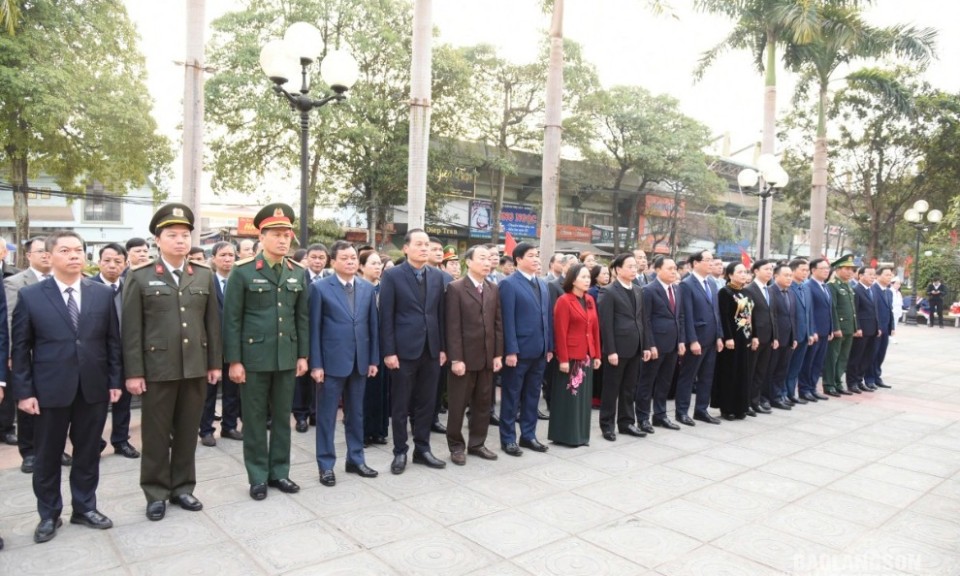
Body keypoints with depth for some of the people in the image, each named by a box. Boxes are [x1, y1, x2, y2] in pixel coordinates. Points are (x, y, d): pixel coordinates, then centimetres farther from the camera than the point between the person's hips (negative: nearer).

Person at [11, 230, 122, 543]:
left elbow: (112, 341, 5)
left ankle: (85, 507, 29)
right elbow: (20, 348, -1)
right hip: (50, 390, -1)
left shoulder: (103, 293, 3)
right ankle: (49, 515, 29)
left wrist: (115, 381, 1)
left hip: (93, 388, 2)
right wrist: (24, 391, -6)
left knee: (88, 453, 13)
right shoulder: (30, 296, -2)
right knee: (47, 456, 12)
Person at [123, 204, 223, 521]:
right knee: (156, 434, 8)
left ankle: (183, 487, 26)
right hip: (158, 368, -2)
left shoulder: (205, 275, 7)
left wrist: (215, 363, 5)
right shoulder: (139, 277, -2)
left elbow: (212, 322, 8)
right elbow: (131, 328, -4)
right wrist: (133, 372, -7)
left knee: (187, 432, 12)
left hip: (196, 367, 3)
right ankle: (157, 493, 22)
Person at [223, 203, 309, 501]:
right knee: (255, 419, 7)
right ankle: (258, 477, 20)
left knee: (282, 417, 12)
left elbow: (303, 317, 9)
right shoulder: (242, 271, -7)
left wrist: (303, 355, 5)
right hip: (254, 357, -4)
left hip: (287, 358, 4)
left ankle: (279, 472, 26)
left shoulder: (298, 273, 6)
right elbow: (231, 319, -7)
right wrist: (234, 361, -10)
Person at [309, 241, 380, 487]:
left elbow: (373, 325, 8)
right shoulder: (320, 288, -5)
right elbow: (314, 328, -6)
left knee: (356, 413, 14)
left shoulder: (367, 288, 7)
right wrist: (316, 363, -10)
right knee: (327, 415, 5)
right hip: (332, 361, -4)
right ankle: (326, 465, 17)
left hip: (359, 360, 4)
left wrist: (374, 359, 5)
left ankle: (356, 459, 27)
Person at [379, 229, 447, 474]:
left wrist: (442, 347, 7)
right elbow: (386, 317, -7)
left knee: (426, 403, 11)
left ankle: (422, 449, 24)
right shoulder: (392, 275, -5)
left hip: (431, 349, 4)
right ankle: (400, 452, 19)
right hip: (404, 350, -4)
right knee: (400, 405, 6)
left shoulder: (437, 276, 8)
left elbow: (440, 314, 10)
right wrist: (389, 351, -12)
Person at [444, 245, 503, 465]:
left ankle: (477, 444, 26)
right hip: (464, 357, -5)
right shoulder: (455, 288, -7)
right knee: (458, 404, 5)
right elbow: (453, 327, -12)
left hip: (487, 357, 5)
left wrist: (498, 354, 3)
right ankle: (456, 446, 19)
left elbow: (498, 324, 9)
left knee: (483, 403, 12)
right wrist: (456, 358, -16)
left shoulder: (493, 289, 10)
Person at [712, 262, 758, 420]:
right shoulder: (725, 292, -9)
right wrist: (728, 338, -21)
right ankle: (727, 409, 7)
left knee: (744, 374, 10)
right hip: (732, 338, -7)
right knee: (729, 374, -1)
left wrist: (754, 336, 8)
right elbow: (723, 317, -15)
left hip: (747, 338, 7)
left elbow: (752, 316, 15)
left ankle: (741, 407, 19)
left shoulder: (747, 293, 14)